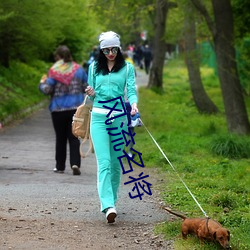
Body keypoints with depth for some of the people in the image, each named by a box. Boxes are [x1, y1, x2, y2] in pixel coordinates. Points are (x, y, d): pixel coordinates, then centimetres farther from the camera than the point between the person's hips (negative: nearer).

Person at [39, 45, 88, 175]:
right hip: (76, 108, 2)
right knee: (74, 137, 4)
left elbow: (47, 90, -11)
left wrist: (42, 83, 9)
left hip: (58, 109, -2)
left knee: (60, 138, 10)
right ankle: (75, 163, -14)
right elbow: (87, 87, 6)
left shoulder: (54, 71, -9)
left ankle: (60, 166, 16)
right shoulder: (78, 69, 1)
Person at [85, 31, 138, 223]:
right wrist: (91, 94, -6)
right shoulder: (94, 67, 12)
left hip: (119, 118, 0)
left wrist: (134, 104, -24)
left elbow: (131, 89, -4)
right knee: (104, 162, -13)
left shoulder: (127, 68, 6)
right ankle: (108, 206, -23)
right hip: (99, 117, 0)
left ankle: (112, 200, 21)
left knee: (116, 163, 5)